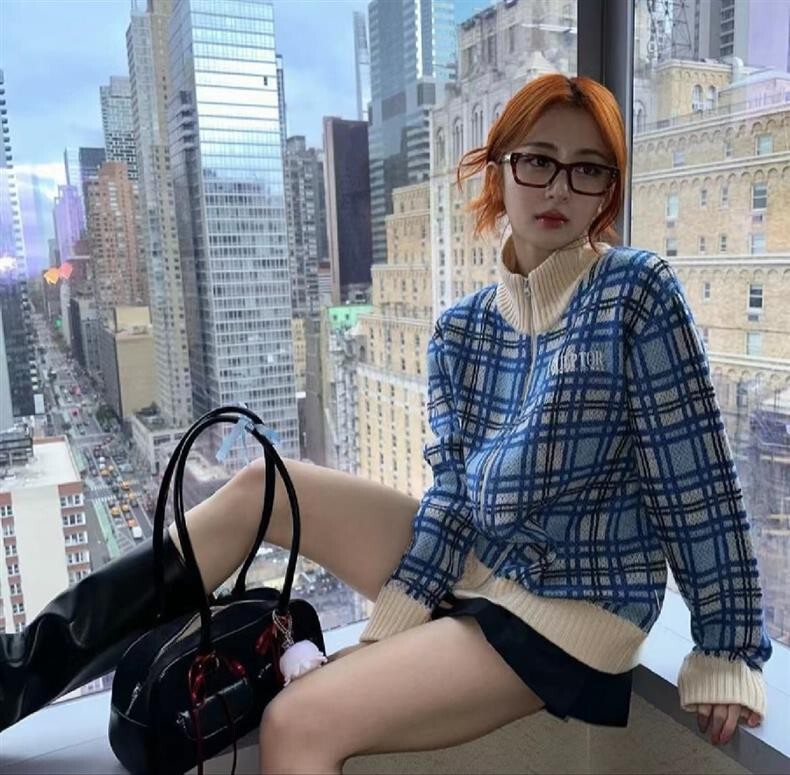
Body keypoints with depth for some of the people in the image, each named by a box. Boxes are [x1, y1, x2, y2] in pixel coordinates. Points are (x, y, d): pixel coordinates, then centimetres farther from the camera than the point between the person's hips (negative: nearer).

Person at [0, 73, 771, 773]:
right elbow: (455, 489, -3)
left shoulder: (639, 291, -14)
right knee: (259, 486, -1)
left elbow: (697, 477, -12)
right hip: (471, 564, 6)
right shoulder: (460, 330, 1)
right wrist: (399, 612, -14)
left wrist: (727, 649, -9)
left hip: (571, 610, -5)